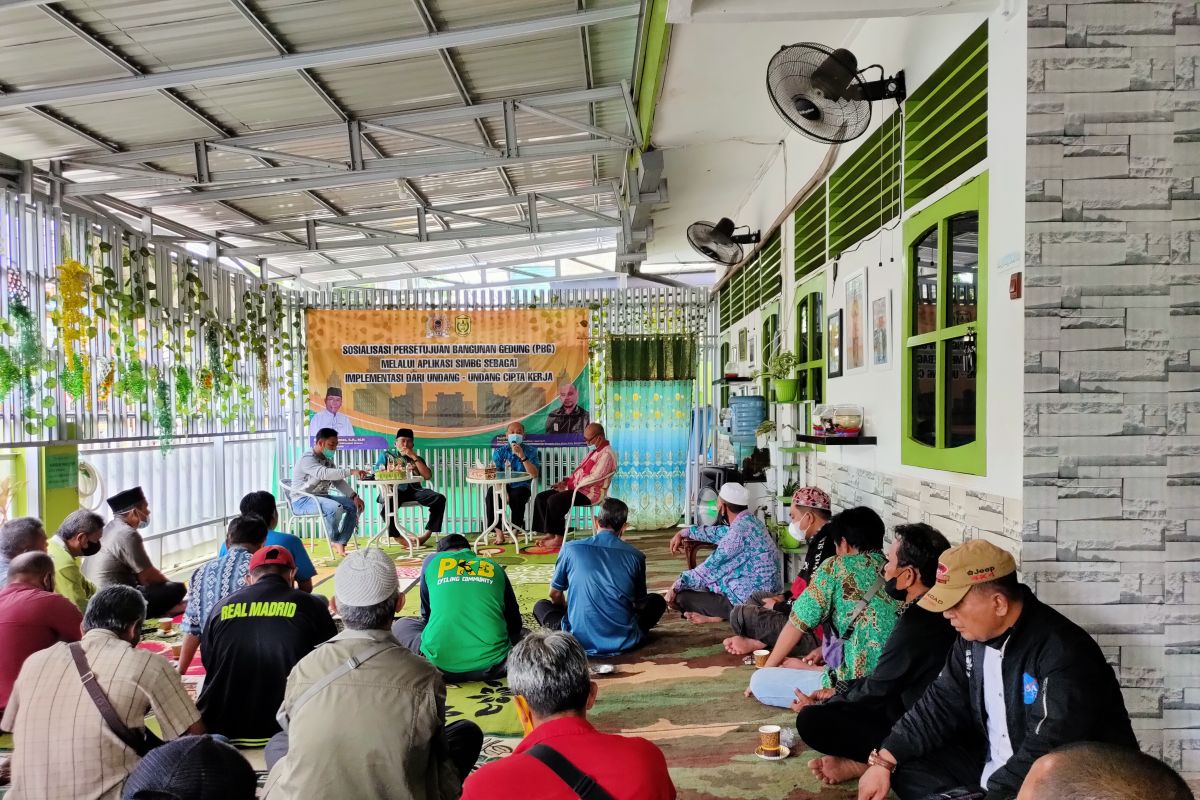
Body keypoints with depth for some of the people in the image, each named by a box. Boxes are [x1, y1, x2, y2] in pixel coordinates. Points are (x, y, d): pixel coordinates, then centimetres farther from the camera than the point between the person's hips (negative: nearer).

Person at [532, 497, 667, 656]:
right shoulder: (635, 555, 0)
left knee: (541, 606, 26)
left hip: (580, 640, -1)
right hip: (623, 642, 2)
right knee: (657, 601, 27)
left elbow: (555, 594, 12)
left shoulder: (570, 549, -1)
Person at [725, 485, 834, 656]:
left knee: (740, 614, -17)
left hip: (816, 634, -11)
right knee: (757, 597, 25)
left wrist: (777, 606, -9)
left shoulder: (824, 546, -24)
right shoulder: (818, 541, 8)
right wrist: (784, 598, 10)